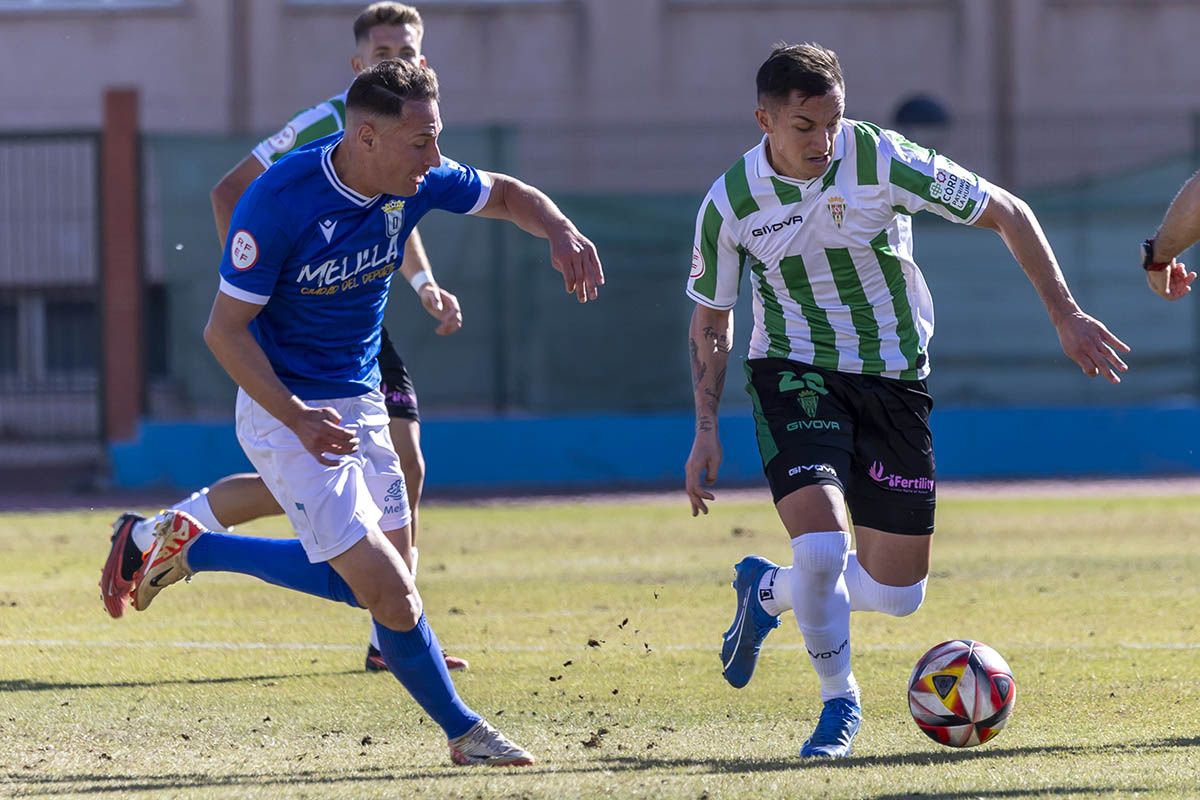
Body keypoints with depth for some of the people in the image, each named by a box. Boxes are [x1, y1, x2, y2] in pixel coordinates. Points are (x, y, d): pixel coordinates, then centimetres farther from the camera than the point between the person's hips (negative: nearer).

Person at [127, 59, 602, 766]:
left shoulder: (417, 179, -7)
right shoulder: (280, 201, -25)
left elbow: (506, 195, 11)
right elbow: (225, 329, -18)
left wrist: (560, 232, -11)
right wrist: (298, 419, -27)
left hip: (361, 404, 8)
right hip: (286, 411, -8)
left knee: (377, 583, 15)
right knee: (393, 598, -13)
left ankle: (193, 547, 27)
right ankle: (462, 731, 8)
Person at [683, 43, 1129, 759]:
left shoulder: (883, 162, -16)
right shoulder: (729, 204, -11)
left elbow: (1006, 213, -7)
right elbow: (710, 322, 6)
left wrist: (1066, 315, -10)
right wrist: (707, 431, 0)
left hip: (893, 379, 1)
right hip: (794, 373, -1)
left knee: (897, 593, 3)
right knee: (823, 547, -25)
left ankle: (768, 591, 34)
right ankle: (839, 700, 3)